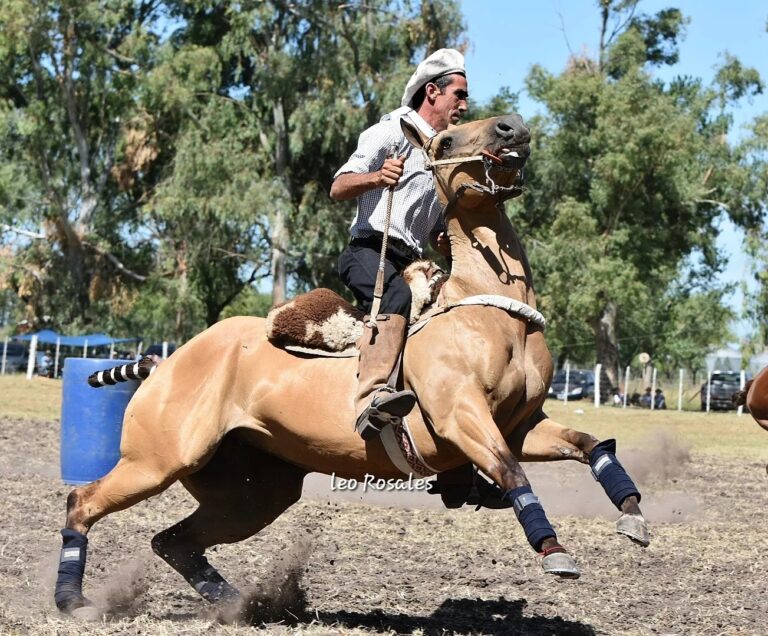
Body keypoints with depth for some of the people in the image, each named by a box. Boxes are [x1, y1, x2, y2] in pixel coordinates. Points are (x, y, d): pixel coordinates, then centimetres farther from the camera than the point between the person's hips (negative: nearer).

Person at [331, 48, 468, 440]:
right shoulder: (393, 132, 3)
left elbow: (438, 233, 34)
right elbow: (338, 189, -10)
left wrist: (448, 243, 10)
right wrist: (377, 177, -30)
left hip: (410, 262, 10)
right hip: (370, 250, -10)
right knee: (396, 297, -37)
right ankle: (372, 399, -56)